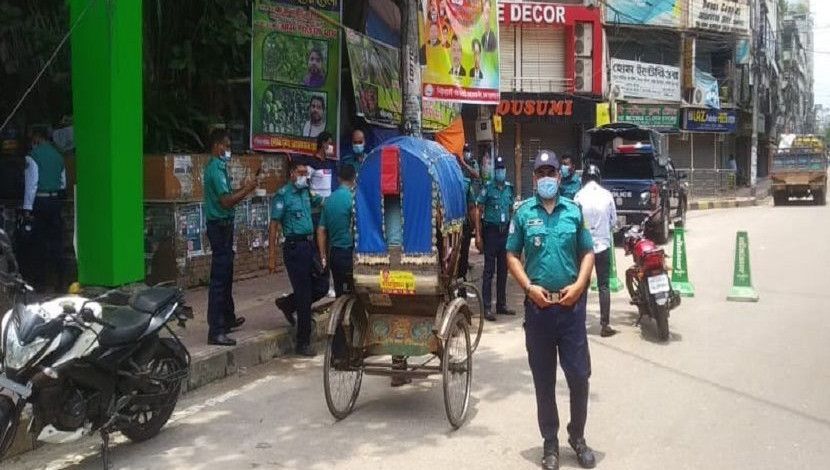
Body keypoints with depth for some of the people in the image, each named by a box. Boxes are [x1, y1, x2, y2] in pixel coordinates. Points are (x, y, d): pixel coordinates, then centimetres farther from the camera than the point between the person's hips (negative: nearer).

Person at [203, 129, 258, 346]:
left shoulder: (216, 167, 16)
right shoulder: (216, 169, -16)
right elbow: (226, 201, -24)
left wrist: (242, 189, 12)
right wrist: (247, 190, -16)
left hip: (222, 225, 11)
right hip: (220, 225, -11)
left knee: (226, 275, 20)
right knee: (219, 278, -11)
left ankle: (228, 318, 33)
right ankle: (216, 331, -10)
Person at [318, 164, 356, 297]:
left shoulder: (329, 200, 9)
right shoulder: (352, 198, -12)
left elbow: (321, 230, 11)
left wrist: (323, 257, 16)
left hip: (333, 253, 7)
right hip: (348, 252, -7)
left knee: (339, 293, 13)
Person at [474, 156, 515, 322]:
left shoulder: (509, 188, 9)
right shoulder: (488, 188, -6)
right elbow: (479, 211, -7)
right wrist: (478, 235, -13)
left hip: (505, 232, 5)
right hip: (491, 231, -5)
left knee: (503, 270, 11)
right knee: (489, 270, -4)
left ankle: (501, 305, 20)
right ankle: (486, 307, 0)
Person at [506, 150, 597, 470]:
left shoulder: (574, 210, 5)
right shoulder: (523, 213, 2)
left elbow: (588, 252, 7)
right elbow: (512, 255, 3)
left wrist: (579, 285, -7)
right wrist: (529, 287, -10)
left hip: (571, 303, 1)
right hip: (538, 305, -1)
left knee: (579, 375, 4)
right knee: (543, 380, 8)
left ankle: (578, 437, 24)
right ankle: (550, 443, 21)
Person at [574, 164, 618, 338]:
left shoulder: (579, 196, -7)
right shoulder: (607, 195, -4)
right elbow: (613, 220, 3)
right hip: (603, 244, 0)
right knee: (603, 286, 4)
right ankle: (605, 325, 2)